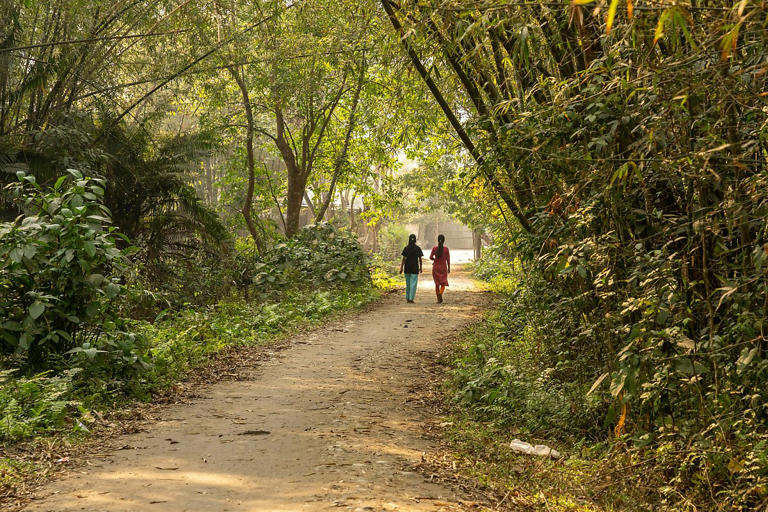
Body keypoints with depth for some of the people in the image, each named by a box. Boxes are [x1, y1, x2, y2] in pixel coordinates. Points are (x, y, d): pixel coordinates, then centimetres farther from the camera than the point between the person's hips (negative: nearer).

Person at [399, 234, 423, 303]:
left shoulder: (406, 248, -2)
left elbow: (403, 259, -4)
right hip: (415, 268, -2)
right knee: (413, 284, 1)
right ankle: (411, 298, -5)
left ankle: (407, 298, 21)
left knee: (408, 283, 16)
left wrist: (401, 268, -1)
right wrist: (420, 268, 10)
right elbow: (420, 259, -1)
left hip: (407, 268, 2)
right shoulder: (418, 248, -3)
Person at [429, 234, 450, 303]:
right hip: (443, 267, -1)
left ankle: (438, 299, 11)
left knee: (437, 283, 11)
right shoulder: (446, 249, -7)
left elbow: (431, 257, -6)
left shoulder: (434, 248, -5)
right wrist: (449, 268, 4)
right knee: (443, 283, 6)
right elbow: (448, 259, -5)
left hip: (435, 267, 1)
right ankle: (440, 293, -24)